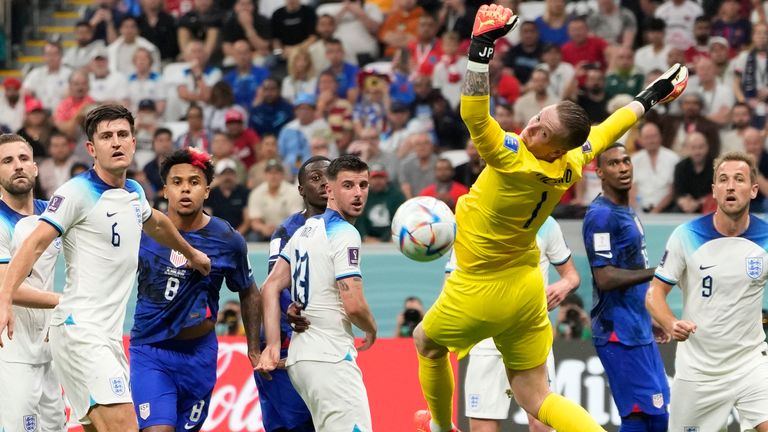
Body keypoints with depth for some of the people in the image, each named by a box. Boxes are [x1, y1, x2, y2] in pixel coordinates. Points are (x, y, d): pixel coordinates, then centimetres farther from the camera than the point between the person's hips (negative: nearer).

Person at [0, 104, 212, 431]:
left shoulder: (134, 194, 15)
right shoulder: (78, 193, -9)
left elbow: (157, 223, 39)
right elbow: (35, 244, -17)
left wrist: (191, 253, 56)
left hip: (109, 336, 9)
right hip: (79, 328, -9)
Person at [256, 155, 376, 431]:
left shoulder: (307, 230, 16)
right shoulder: (345, 234, -11)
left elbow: (271, 287, 13)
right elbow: (354, 305, -17)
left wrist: (273, 346, 7)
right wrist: (371, 329, 5)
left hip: (298, 356, 9)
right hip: (331, 360, -9)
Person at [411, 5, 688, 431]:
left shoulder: (514, 161, -31)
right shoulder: (571, 168, -9)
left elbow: (473, 114, -43)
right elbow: (604, 132, 10)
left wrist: (482, 45, -47)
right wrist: (648, 97, 25)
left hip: (480, 292, -7)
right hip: (527, 287, 7)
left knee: (426, 343, 25)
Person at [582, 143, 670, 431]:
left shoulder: (627, 212, 16)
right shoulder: (601, 216, -14)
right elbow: (605, 279, -21)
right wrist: (656, 272, -21)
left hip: (639, 332, 10)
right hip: (619, 334, -10)